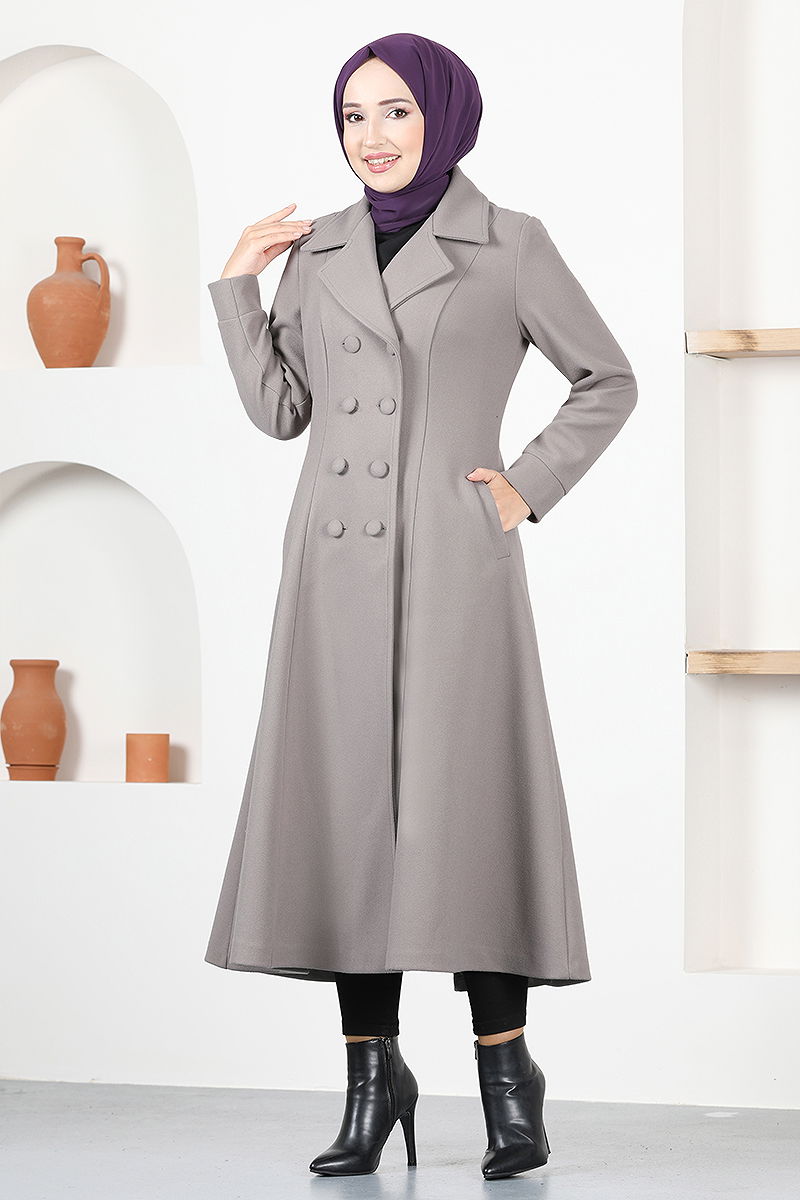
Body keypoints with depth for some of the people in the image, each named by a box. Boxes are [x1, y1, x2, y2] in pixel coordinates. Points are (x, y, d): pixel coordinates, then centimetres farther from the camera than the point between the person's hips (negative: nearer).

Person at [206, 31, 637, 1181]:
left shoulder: (510, 244, 2)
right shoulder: (318, 250, 13)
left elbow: (609, 381, 9)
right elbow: (279, 409, 11)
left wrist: (530, 487, 0)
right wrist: (236, 284, 6)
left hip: (454, 559, -4)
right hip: (339, 558, 4)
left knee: (461, 803, -7)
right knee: (347, 805, 2)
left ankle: (508, 1079, 3)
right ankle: (373, 1076, 11)